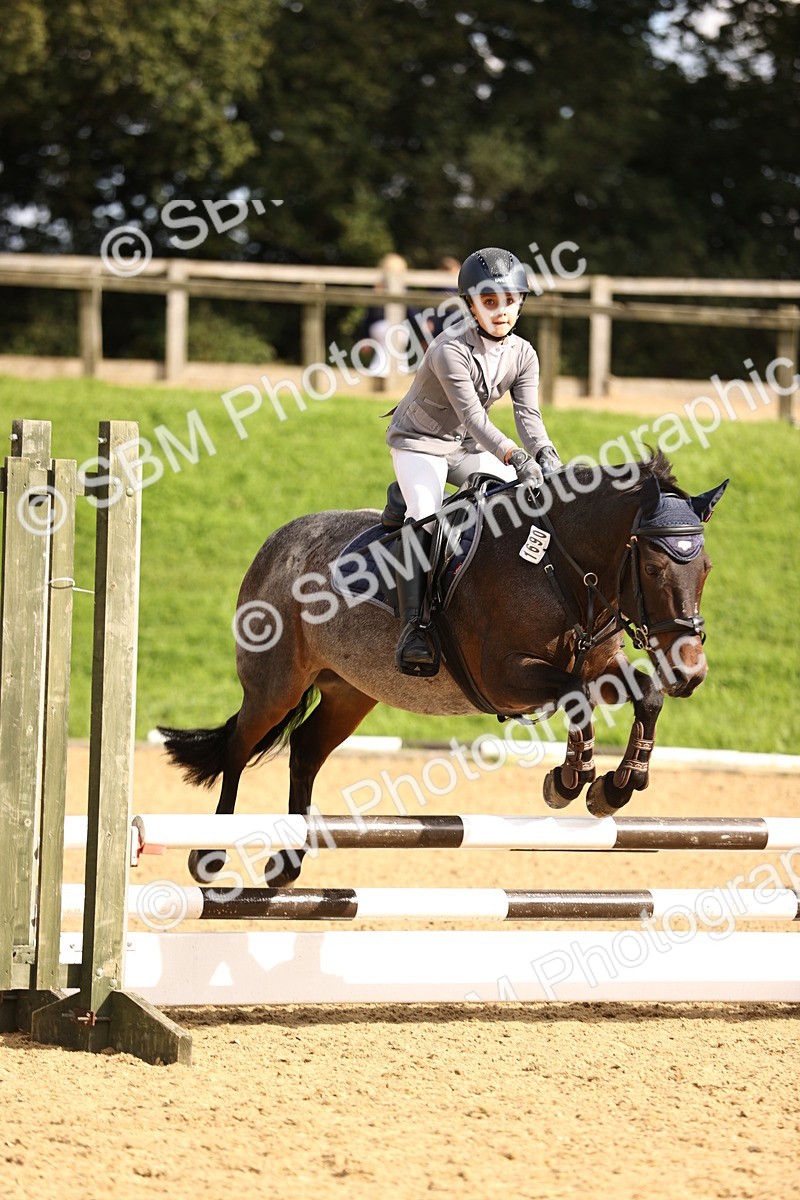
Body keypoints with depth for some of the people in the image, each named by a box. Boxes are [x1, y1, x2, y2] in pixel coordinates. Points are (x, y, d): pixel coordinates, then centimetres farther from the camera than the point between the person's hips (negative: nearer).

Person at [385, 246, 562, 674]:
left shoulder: (523, 355, -5)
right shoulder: (451, 350, -27)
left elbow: (529, 415, -13)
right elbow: (473, 416, -34)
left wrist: (545, 455, -34)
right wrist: (514, 457, -46)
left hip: (469, 448, 7)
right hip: (419, 441, -7)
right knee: (425, 518, -28)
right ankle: (412, 631, -34)